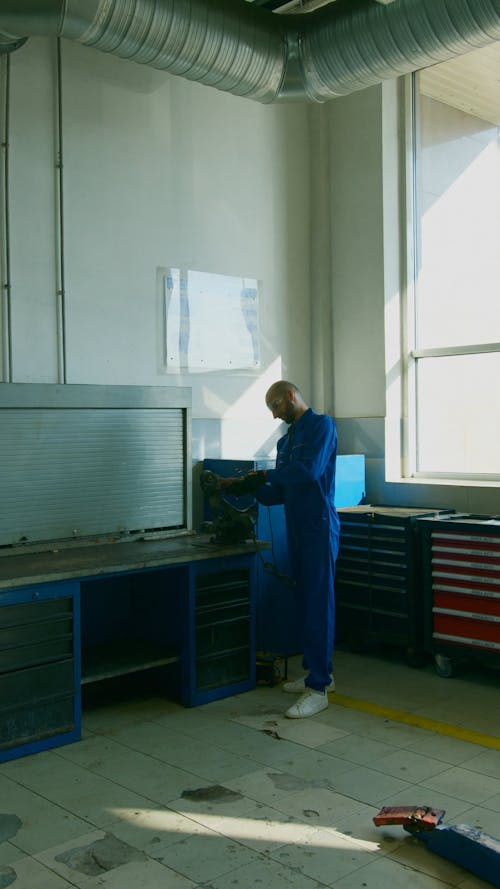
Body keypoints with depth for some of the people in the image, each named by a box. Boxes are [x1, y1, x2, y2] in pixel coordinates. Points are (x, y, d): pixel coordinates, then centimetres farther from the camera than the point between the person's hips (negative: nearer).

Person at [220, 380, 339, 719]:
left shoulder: (321, 425, -6)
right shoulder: (287, 440, 19)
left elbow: (310, 470, -20)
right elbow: (279, 492, 18)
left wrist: (265, 475, -11)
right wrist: (248, 487, 4)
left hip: (319, 529, -8)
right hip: (297, 530, 8)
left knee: (319, 605, -6)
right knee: (307, 602, 12)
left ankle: (318, 689, -3)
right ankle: (320, 673, 23)